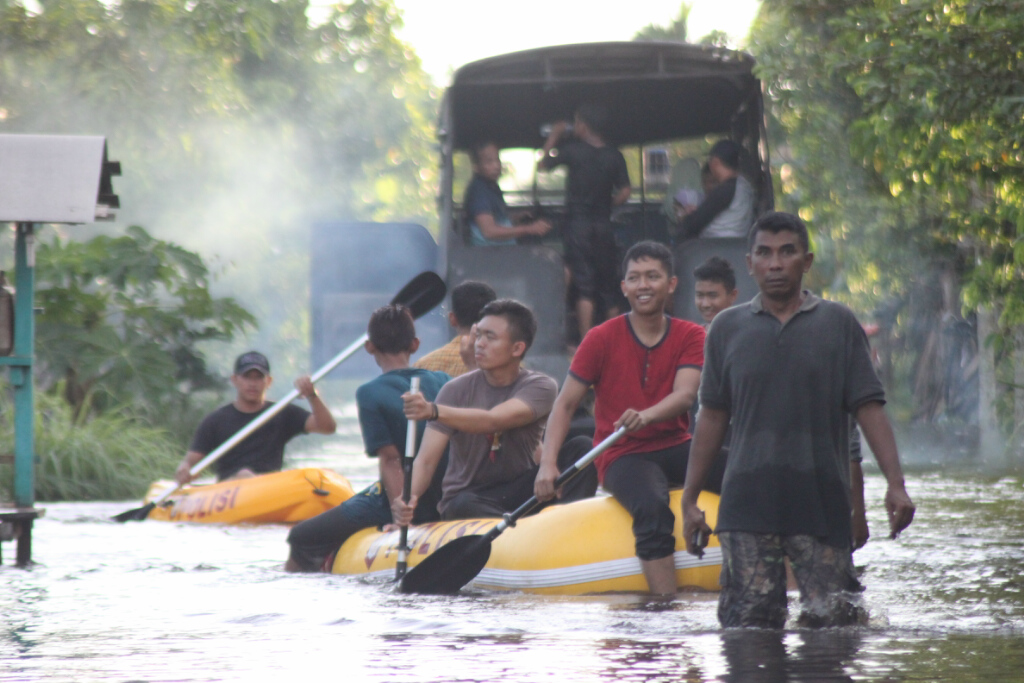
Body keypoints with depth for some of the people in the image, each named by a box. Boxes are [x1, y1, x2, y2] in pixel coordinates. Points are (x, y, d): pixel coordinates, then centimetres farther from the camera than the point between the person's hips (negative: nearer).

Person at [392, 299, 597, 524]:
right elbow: (426, 459, -13)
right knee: (463, 505, -38)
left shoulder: (540, 387, -7)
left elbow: (493, 421, -28)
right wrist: (407, 498, -36)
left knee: (581, 447, -21)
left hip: (521, 490, 1)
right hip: (465, 495, -1)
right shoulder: (457, 390, -5)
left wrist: (434, 411, -45)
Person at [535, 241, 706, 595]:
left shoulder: (690, 337, 6)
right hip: (623, 456, -2)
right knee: (652, 510, -36)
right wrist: (548, 463, -15)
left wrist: (647, 416, -35)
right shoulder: (602, 338, 2)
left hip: (675, 447, 2)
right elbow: (565, 403, 1)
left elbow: (685, 393, -12)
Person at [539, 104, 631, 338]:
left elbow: (544, 164, 6)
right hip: (604, 226, 3)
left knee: (584, 287, -6)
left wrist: (553, 137, 16)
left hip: (578, 224, -3)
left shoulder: (573, 150, -7)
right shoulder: (614, 156, 1)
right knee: (609, 286, 12)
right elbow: (624, 193, -1)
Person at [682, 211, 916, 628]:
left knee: (832, 618, -7)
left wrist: (895, 484, -8)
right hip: (747, 505, 1)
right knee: (748, 624, -6)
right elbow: (713, 417, 14)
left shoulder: (838, 323, 7)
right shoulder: (728, 328, 10)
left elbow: (868, 407, 3)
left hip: (822, 504, -1)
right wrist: (689, 499, 12)